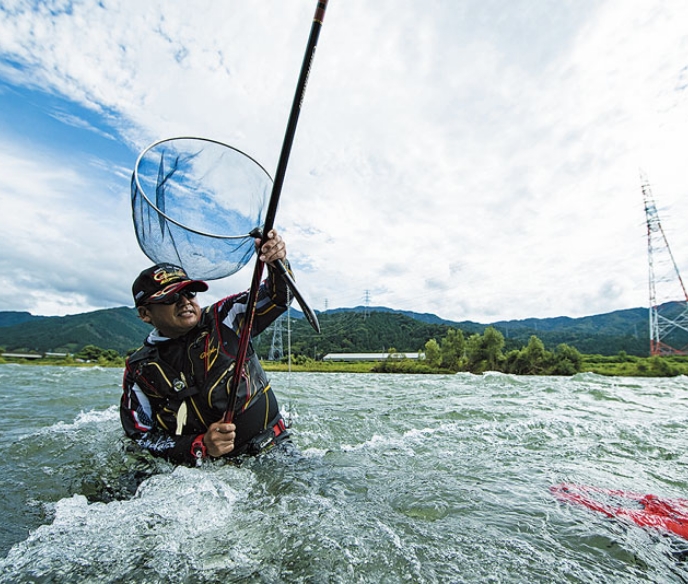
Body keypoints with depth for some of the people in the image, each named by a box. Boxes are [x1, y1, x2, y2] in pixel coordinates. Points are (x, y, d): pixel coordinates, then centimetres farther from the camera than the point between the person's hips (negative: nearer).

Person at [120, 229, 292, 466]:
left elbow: (277, 298, 0)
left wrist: (277, 264, -22)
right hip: (202, 468, 3)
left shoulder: (223, 319, 0)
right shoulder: (138, 371, 3)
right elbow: (142, 437, 4)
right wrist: (200, 447, -14)